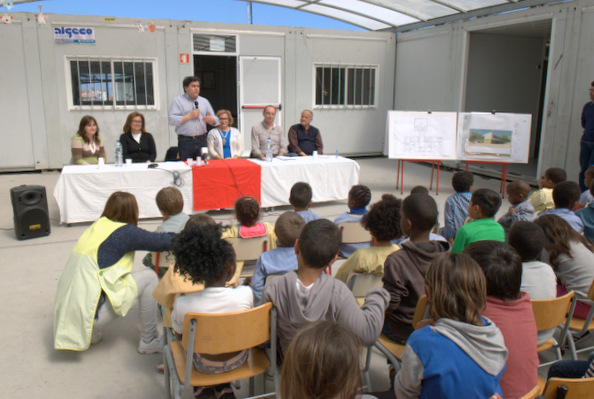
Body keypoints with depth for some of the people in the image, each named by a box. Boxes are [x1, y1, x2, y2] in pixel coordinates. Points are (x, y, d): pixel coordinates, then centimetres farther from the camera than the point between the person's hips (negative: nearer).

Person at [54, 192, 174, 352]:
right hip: (88, 314, -8)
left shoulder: (96, 226, 13)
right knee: (148, 276, 0)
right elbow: (162, 242, -4)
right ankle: (149, 341, 11)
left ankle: (90, 334, 21)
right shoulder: (125, 232, -9)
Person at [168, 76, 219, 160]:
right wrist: (189, 116, -10)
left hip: (202, 140, 4)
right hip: (185, 141, -4)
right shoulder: (177, 101, 4)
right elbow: (172, 120, -8)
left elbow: (216, 121, 15)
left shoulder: (204, 101, 17)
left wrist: (210, 119, -9)